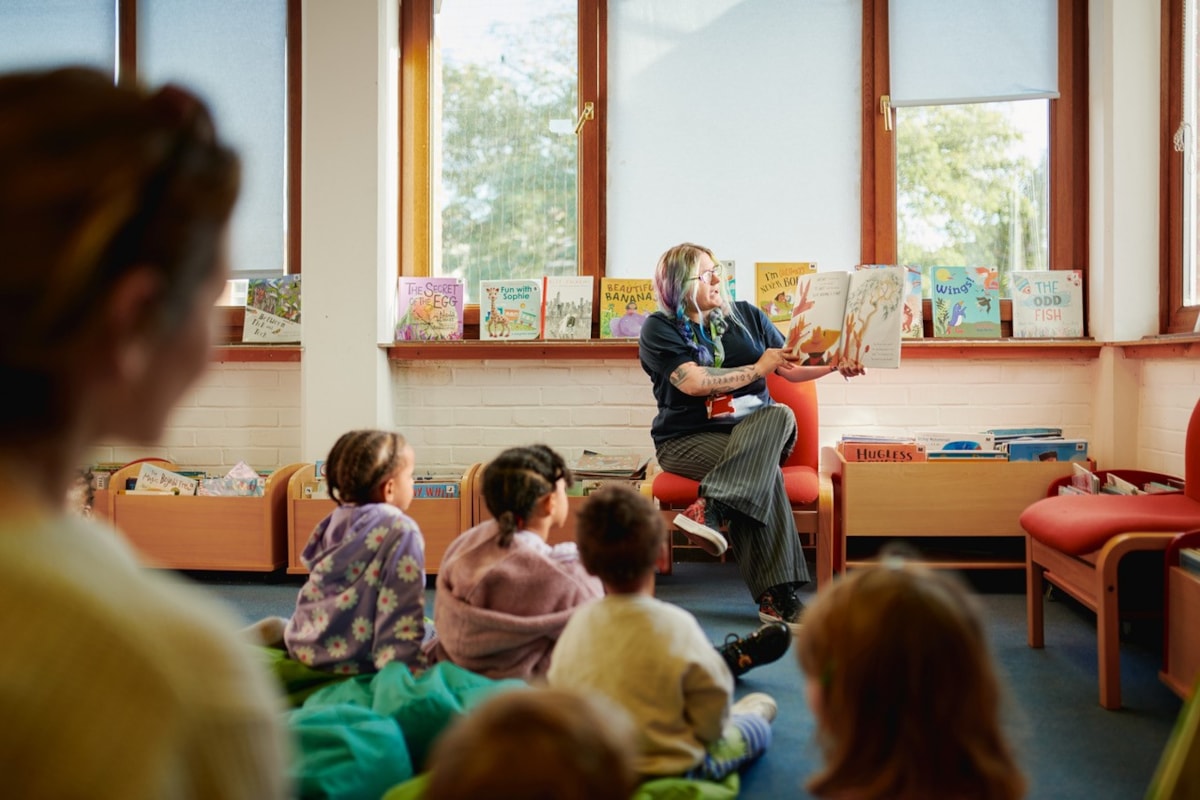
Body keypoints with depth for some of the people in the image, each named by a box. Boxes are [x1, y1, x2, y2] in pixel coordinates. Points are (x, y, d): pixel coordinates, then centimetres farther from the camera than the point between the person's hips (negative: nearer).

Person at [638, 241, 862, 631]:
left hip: (752, 433, 4)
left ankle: (710, 508, -42)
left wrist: (833, 365, -3)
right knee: (763, 470, -33)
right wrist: (758, 368, -8)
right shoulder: (660, 328, -1)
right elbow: (694, 382, -15)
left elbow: (791, 368, 16)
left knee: (781, 415, -31)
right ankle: (775, 595, -33)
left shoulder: (746, 315, 14)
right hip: (688, 438, -4)